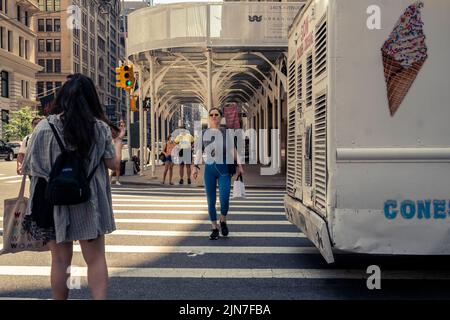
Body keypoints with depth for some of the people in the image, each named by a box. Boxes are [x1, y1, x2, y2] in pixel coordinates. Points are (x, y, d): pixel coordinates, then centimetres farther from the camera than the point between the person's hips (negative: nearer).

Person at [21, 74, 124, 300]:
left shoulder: (46, 126, -7)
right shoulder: (100, 127, -3)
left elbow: (29, 168, -4)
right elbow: (113, 164, 2)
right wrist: (118, 140, 19)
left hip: (56, 204, 0)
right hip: (90, 204, 0)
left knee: (61, 260, 13)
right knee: (96, 258, 9)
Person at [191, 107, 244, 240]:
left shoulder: (226, 132, 4)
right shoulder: (204, 133, 7)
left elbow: (233, 150, 4)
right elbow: (199, 152, 3)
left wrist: (239, 165, -5)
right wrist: (195, 167, -9)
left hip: (224, 169, -1)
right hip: (209, 169, 2)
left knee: (224, 199, -16)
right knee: (211, 201, 2)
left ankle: (223, 221, 14)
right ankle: (214, 229, 17)